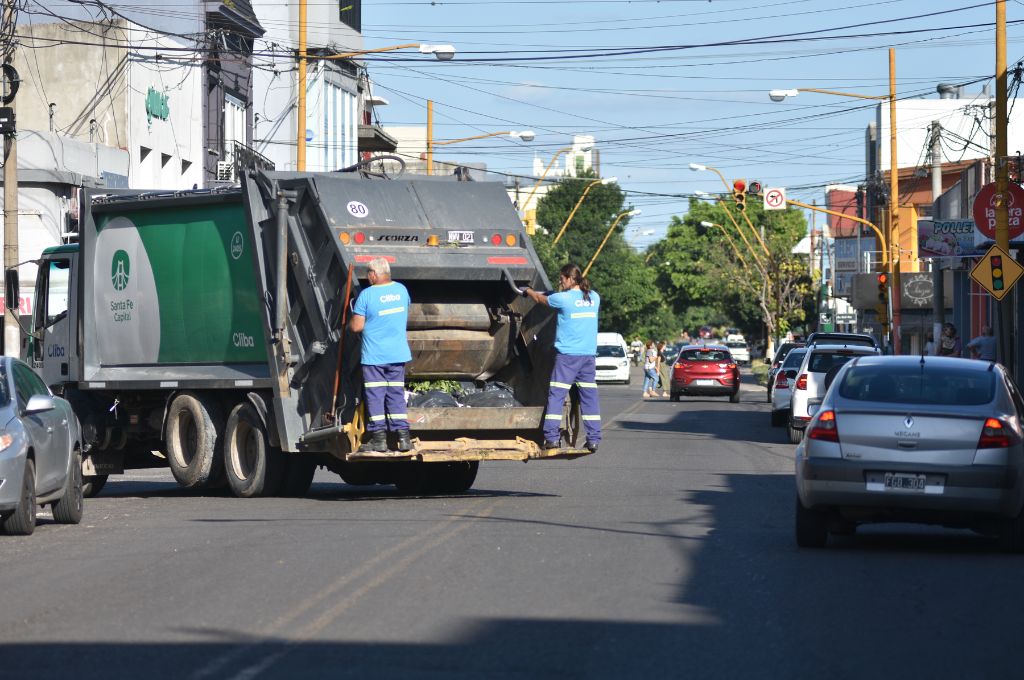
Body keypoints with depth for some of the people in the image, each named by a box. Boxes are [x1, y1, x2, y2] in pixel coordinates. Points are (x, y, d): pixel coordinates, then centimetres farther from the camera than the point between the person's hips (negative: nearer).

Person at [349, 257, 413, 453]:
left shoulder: (366, 294, -13)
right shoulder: (402, 290, 4)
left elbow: (356, 326, -12)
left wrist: (348, 326, 10)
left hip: (373, 355, -4)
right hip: (398, 354, 5)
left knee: (375, 396, 3)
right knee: (397, 395, 9)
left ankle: (379, 438, 2)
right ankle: (403, 436, 5)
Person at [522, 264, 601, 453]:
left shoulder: (563, 299, -9)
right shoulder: (594, 298, 6)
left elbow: (539, 299, 9)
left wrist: (527, 291, 29)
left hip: (566, 355, -5)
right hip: (589, 355, 5)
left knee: (556, 396, 0)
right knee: (589, 396, 7)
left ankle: (552, 437, -5)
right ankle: (593, 439, 4)